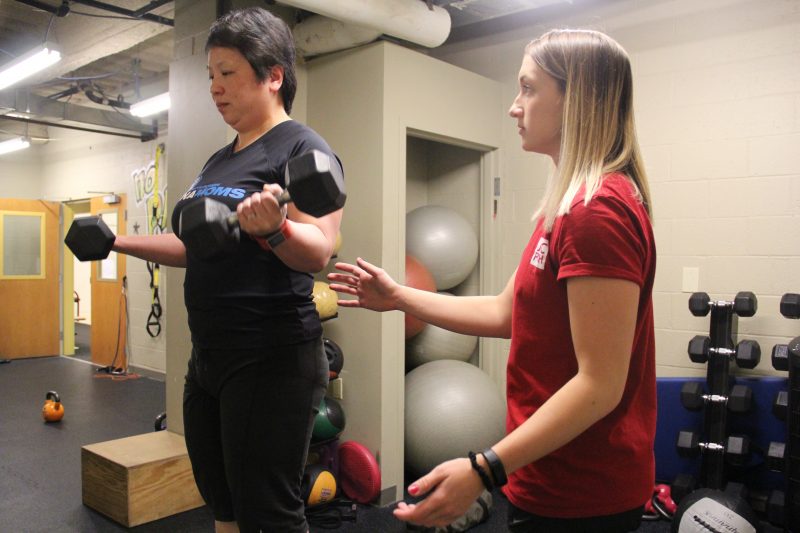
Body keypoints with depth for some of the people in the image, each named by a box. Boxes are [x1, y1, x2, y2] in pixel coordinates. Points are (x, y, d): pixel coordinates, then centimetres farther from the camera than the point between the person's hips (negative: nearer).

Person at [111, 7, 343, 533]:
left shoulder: (303, 147, -10)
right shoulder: (221, 159, 15)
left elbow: (318, 253, -21)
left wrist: (273, 228, -40)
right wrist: (118, 240, 20)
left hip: (272, 362, -9)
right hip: (210, 356, 9)